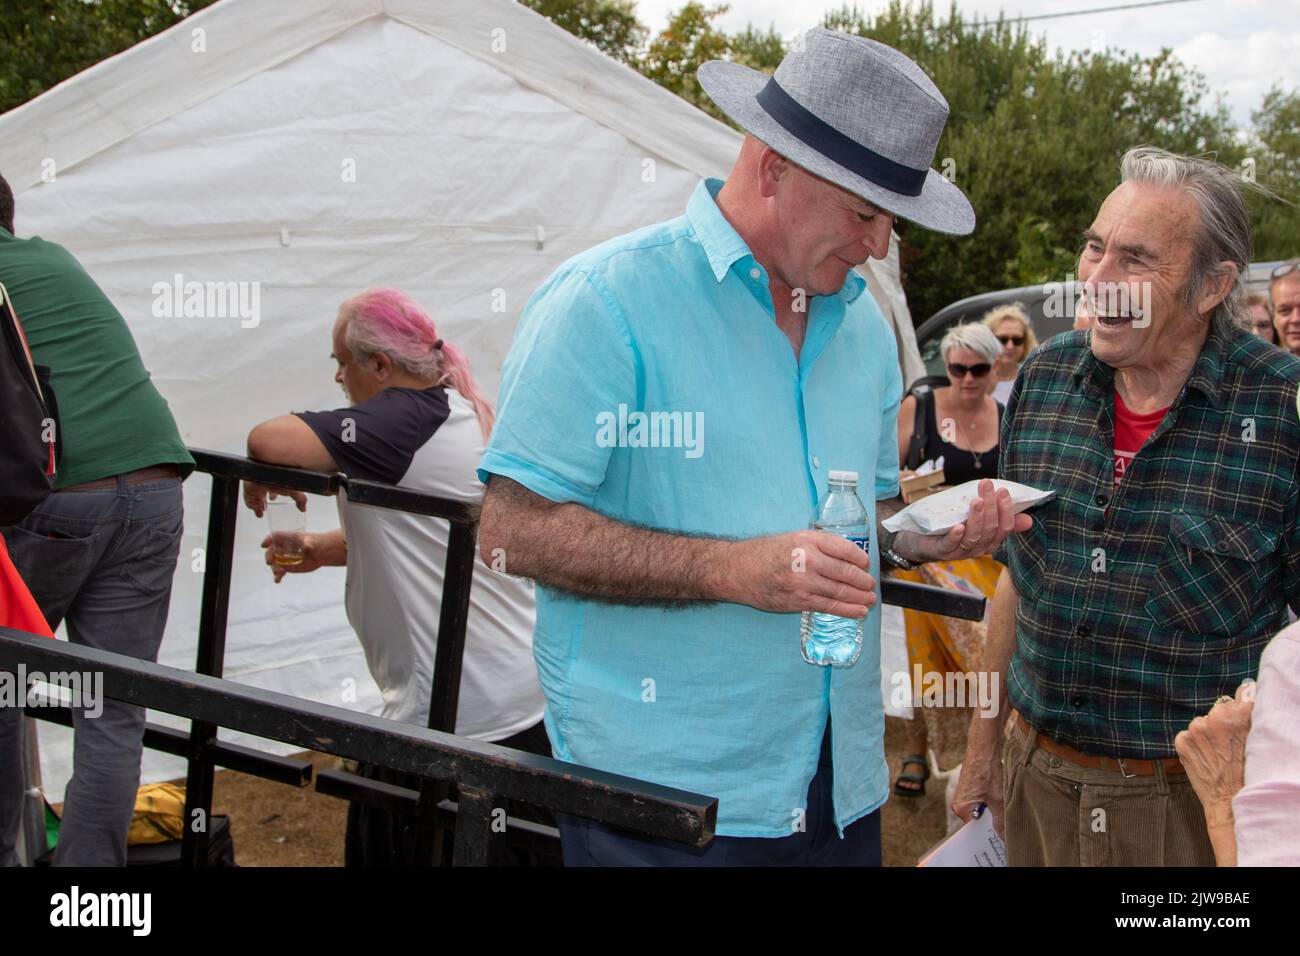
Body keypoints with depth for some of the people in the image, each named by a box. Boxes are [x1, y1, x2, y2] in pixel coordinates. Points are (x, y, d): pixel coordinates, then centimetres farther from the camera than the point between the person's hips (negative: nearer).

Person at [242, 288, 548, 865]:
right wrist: (326, 549, 11)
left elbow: (269, 440, -27)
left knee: (387, 846, 5)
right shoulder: (466, 415, 12)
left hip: (452, 719, -10)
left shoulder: (408, 421, -18)